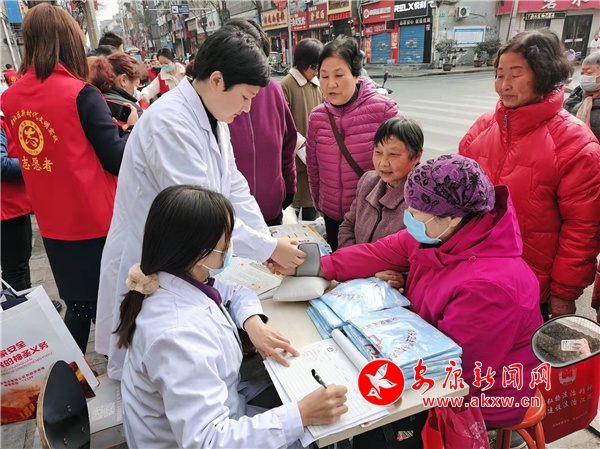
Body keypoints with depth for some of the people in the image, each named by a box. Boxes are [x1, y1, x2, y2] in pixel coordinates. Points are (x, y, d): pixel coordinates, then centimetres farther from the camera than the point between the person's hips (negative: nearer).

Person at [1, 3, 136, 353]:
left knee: (77, 306, 21)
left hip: (52, 223, 6)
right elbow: (118, 161, -14)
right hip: (95, 220, -5)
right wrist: (132, 128, 3)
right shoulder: (81, 95, -16)